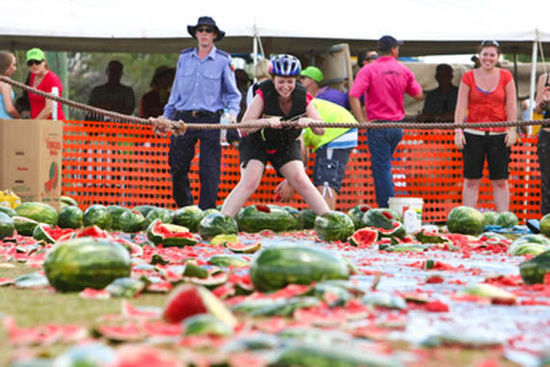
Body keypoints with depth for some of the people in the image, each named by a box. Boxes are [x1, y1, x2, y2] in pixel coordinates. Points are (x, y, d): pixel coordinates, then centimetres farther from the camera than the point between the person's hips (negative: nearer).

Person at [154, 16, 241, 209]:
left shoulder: (223, 60, 4)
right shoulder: (184, 58, 13)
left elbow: (233, 93, 7)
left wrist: (232, 113, -11)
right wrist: (166, 117, 17)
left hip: (210, 121, -3)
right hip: (184, 119, 3)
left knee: (209, 171, -7)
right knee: (177, 168, 3)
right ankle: (185, 209, 18)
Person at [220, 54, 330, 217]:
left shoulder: (303, 97, -17)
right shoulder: (263, 95, -25)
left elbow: (321, 130, -15)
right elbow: (244, 127, -28)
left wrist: (309, 122, -37)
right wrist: (266, 122, -45)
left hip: (287, 145, 3)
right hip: (256, 143, -2)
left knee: (300, 180, -12)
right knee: (250, 182, -20)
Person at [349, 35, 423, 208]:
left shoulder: (368, 70, -7)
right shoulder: (403, 70, 4)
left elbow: (353, 96, -18)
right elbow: (418, 95, 7)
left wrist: (362, 121, -15)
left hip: (377, 125, -4)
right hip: (398, 126, 4)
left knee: (382, 169, -2)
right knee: (384, 166, 20)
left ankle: (388, 209, -5)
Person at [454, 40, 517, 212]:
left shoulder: (506, 77, 5)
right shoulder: (468, 77, 4)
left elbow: (512, 106, 4)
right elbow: (461, 106, 3)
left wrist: (512, 130, -6)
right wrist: (458, 130, -7)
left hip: (499, 134, 0)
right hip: (473, 134, 0)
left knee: (500, 181, 1)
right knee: (471, 180, 0)